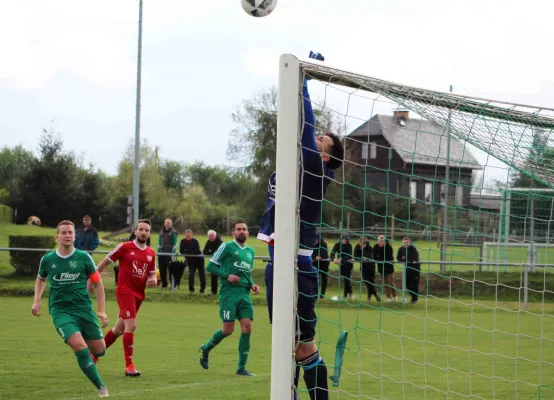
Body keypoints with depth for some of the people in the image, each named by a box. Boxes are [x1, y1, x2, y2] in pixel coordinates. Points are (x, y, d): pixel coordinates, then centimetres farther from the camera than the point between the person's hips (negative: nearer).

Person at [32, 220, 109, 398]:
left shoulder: (84, 257, -1)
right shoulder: (47, 260, 1)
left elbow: (98, 283, 6)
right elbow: (41, 279, 22)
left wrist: (102, 311, 0)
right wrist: (37, 300, 8)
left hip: (84, 308, 1)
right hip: (60, 311, -1)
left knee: (99, 350, 0)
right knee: (80, 347, -23)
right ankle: (101, 388, -15)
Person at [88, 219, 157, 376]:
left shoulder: (151, 254, 9)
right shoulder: (125, 247, -6)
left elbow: (152, 274, 19)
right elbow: (105, 262, 2)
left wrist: (153, 281, -5)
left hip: (139, 294, 6)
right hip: (125, 291, -6)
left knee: (119, 329, 15)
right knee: (131, 325, -19)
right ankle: (129, 365, -16)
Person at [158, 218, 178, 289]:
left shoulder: (173, 232, 0)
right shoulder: (161, 232, 15)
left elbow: (175, 244, -5)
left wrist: (173, 252, -13)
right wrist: (158, 251, 12)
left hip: (169, 254, -5)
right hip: (161, 253, 5)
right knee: (162, 270, 4)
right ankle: (164, 284, 12)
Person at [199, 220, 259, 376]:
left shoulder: (250, 251, 19)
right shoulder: (227, 246, -1)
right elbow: (211, 266, -2)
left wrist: (252, 285, 10)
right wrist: (227, 276, -14)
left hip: (244, 293, 6)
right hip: (229, 292, -6)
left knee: (247, 327, -6)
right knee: (228, 329, -8)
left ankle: (241, 367, 0)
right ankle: (205, 349, 21)